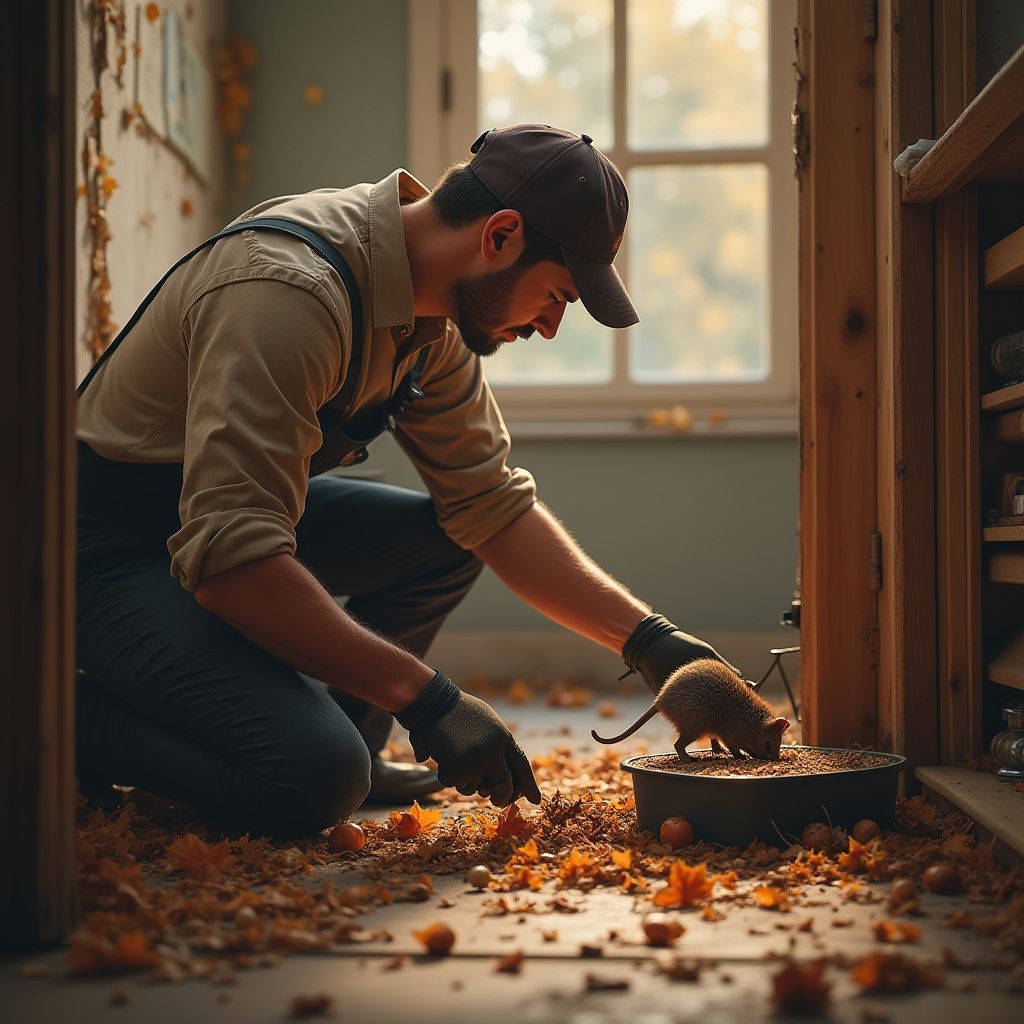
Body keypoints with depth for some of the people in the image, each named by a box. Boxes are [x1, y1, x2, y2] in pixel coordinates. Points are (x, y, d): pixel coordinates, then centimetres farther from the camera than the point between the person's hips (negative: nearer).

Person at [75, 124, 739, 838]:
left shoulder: (431, 314, -1)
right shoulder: (291, 292, -30)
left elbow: (493, 501, 4)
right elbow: (229, 562, -36)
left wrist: (645, 637, -4)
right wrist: (426, 698, -32)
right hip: (106, 545, -9)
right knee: (316, 780, -25)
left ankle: (348, 750, 6)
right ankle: (79, 722, -3)